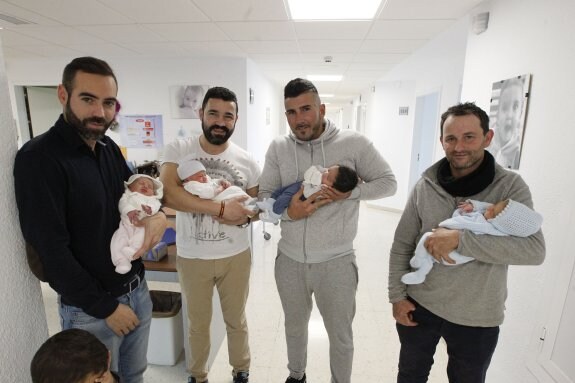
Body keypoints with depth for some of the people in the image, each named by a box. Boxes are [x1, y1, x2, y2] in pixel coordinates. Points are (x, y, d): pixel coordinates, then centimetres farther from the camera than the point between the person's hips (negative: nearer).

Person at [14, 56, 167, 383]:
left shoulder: (109, 148, 2)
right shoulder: (39, 159, -18)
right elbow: (52, 250, -19)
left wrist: (157, 216, -12)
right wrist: (105, 308, -14)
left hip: (138, 289, 6)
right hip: (90, 309, -6)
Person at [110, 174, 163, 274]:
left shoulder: (152, 199, 25)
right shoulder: (128, 195, 25)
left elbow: (156, 206, 2)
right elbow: (123, 202, 4)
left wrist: (151, 209, -25)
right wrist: (129, 210, -20)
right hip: (126, 224, 1)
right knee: (117, 241, -17)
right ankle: (122, 262, -15)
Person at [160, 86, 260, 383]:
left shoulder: (246, 160, -4)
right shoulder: (178, 150, -10)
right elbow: (168, 193, -25)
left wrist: (245, 216, -18)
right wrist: (221, 208, -29)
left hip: (236, 256, 1)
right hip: (191, 257, -1)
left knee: (236, 320, 21)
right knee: (198, 323, 21)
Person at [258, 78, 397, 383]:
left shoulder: (353, 143, -11)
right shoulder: (278, 148, -3)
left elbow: (388, 182, -3)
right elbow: (264, 195, -2)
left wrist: (351, 192, -20)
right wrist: (288, 212, -23)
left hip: (336, 262, -3)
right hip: (289, 259, 3)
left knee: (341, 336, 19)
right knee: (294, 327, 27)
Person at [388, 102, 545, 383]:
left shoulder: (510, 186, -12)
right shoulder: (425, 186, -7)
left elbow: (534, 250, -24)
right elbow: (401, 246, -1)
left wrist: (460, 239, -32)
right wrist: (397, 296, -3)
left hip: (477, 318, -1)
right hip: (419, 306, 2)